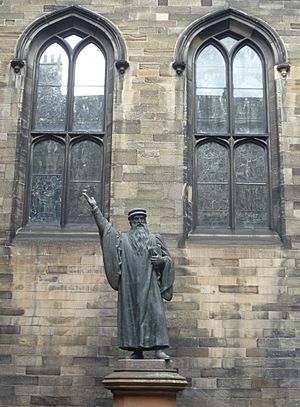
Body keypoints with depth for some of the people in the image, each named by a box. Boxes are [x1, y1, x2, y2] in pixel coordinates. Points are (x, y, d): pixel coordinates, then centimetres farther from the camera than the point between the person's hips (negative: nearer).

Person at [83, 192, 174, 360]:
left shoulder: (155, 239, 17)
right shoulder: (122, 239, 16)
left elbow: (168, 259, 18)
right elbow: (105, 226, 9)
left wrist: (160, 260, -5)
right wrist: (95, 208, 1)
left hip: (149, 284, 0)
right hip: (129, 285, 1)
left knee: (155, 312, -12)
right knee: (131, 314, -3)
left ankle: (159, 348, -13)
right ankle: (137, 350, 1)